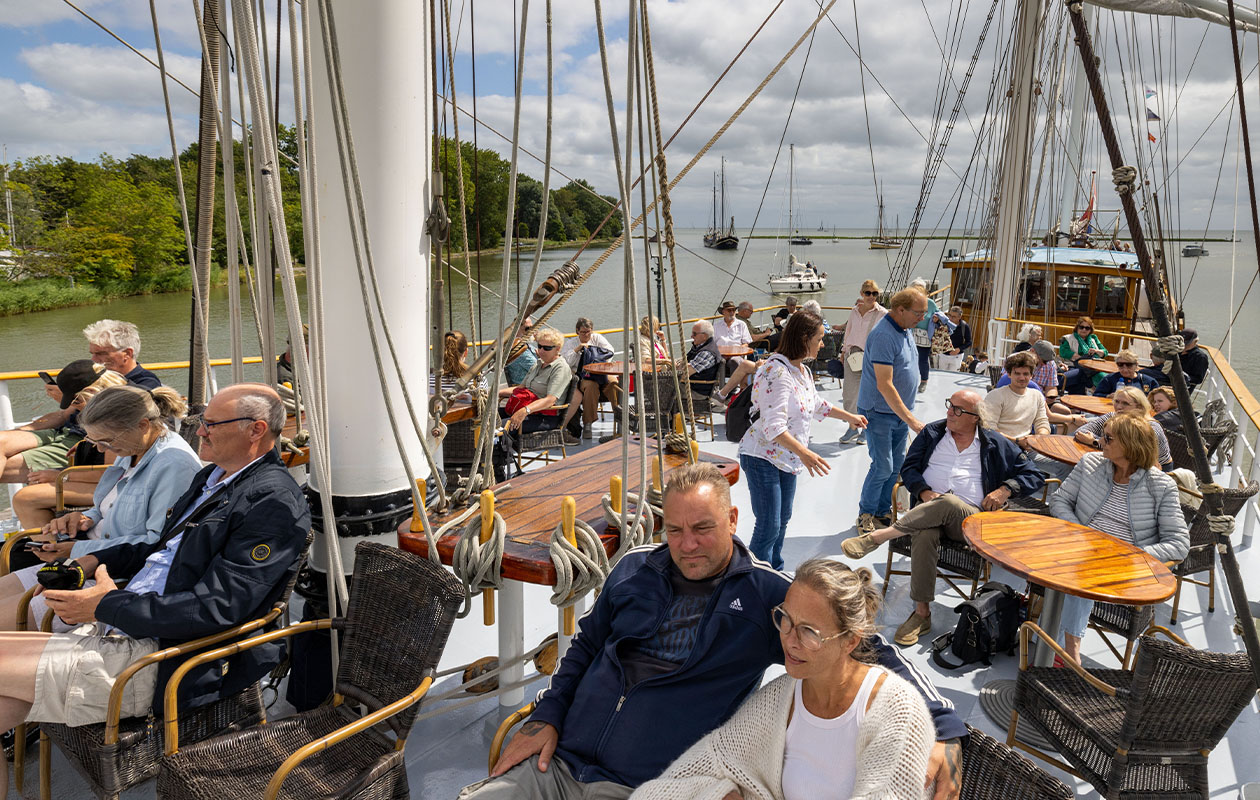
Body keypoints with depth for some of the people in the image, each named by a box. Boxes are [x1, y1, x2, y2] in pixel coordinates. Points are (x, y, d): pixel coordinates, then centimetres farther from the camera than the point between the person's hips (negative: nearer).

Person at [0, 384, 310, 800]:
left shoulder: (275, 502, -18)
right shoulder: (211, 477, 14)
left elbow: (216, 607, -24)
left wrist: (106, 606, -17)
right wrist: (93, 561, 12)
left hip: (160, 663, -9)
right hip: (119, 633, 9)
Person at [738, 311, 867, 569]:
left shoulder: (801, 370, 8)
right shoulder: (776, 373, -24)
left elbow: (816, 403, 27)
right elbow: (774, 426, -32)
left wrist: (849, 416, 33)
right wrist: (804, 453, -41)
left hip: (786, 458, 10)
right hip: (763, 458, -10)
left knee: (782, 520, 19)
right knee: (769, 527, -7)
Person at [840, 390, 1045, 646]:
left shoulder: (996, 444, 15)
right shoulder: (932, 432, 20)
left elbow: (1034, 476, 16)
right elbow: (909, 467, 13)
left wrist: (1005, 490, -3)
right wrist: (924, 492, -7)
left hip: (969, 517, -1)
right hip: (928, 508, 1)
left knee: (949, 503, -40)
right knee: (924, 534, -37)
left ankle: (876, 537, -39)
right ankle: (922, 613, -32)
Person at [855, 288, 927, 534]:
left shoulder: (904, 329, 8)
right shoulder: (883, 336, -22)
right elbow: (884, 385, -26)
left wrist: (908, 414, 19)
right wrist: (911, 419, -26)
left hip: (900, 410, 9)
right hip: (880, 412, -9)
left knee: (897, 465, 11)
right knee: (883, 466, -7)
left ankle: (883, 511, 24)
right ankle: (865, 514, 10)